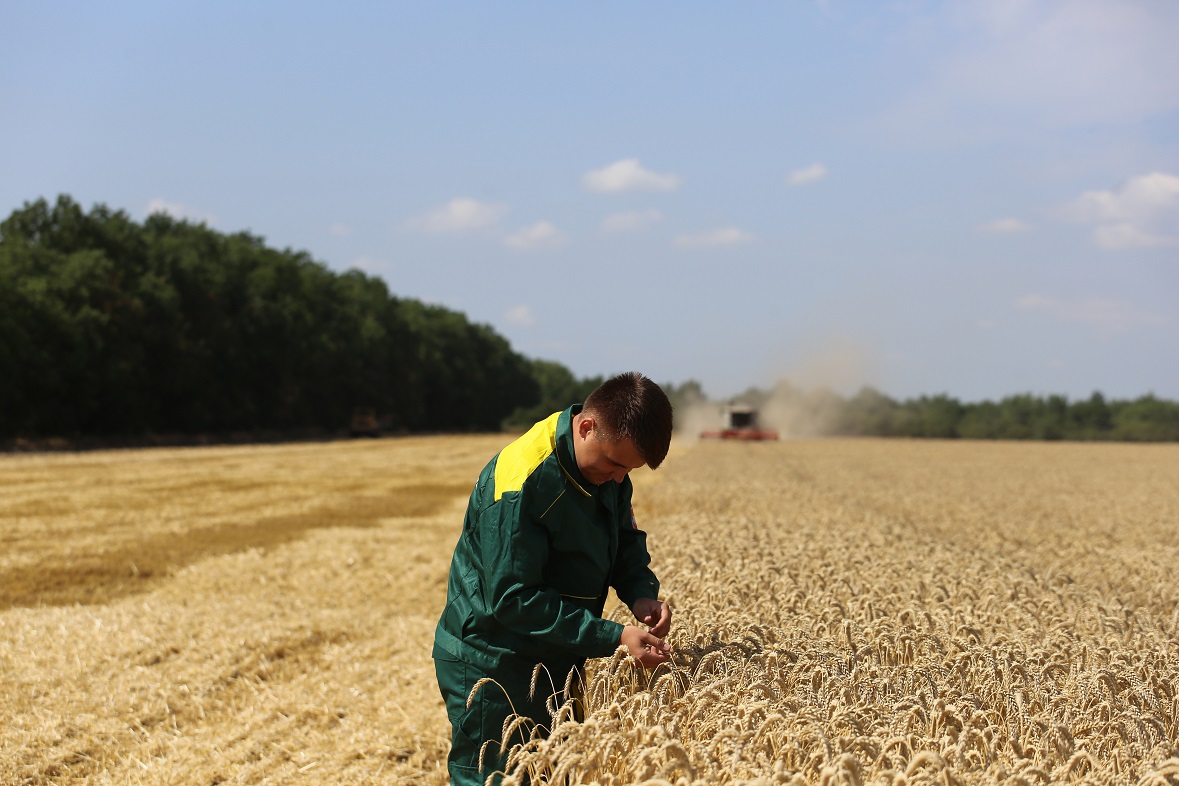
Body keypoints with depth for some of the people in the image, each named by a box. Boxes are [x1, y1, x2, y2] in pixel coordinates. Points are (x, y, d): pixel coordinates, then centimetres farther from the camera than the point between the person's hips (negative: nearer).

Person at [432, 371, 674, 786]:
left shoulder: (608, 463, -4)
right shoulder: (519, 485, -29)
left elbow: (626, 537, 12)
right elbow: (512, 598, -28)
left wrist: (641, 592, -10)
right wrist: (612, 638, -29)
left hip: (556, 659, 8)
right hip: (490, 670, -8)